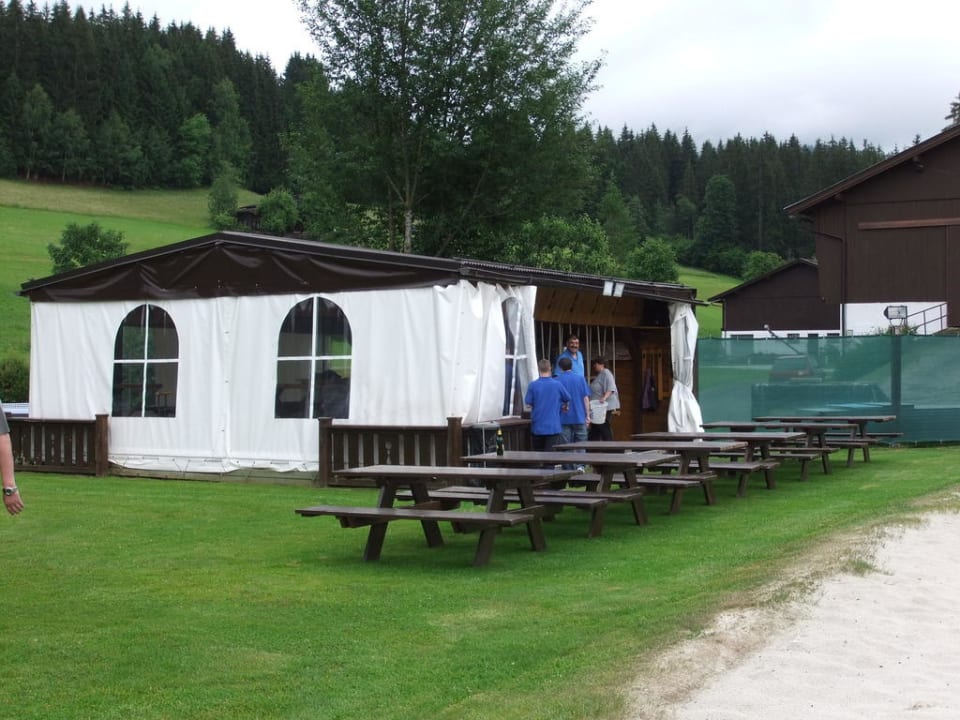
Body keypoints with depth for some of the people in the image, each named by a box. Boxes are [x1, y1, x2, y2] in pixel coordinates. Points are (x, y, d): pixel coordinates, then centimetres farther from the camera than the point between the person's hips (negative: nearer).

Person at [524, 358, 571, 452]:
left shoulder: (532, 385, -7)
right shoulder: (557, 384, -5)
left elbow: (529, 403, -1)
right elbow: (567, 400, 8)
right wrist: (563, 407, 30)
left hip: (537, 427, 1)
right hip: (553, 427, -1)